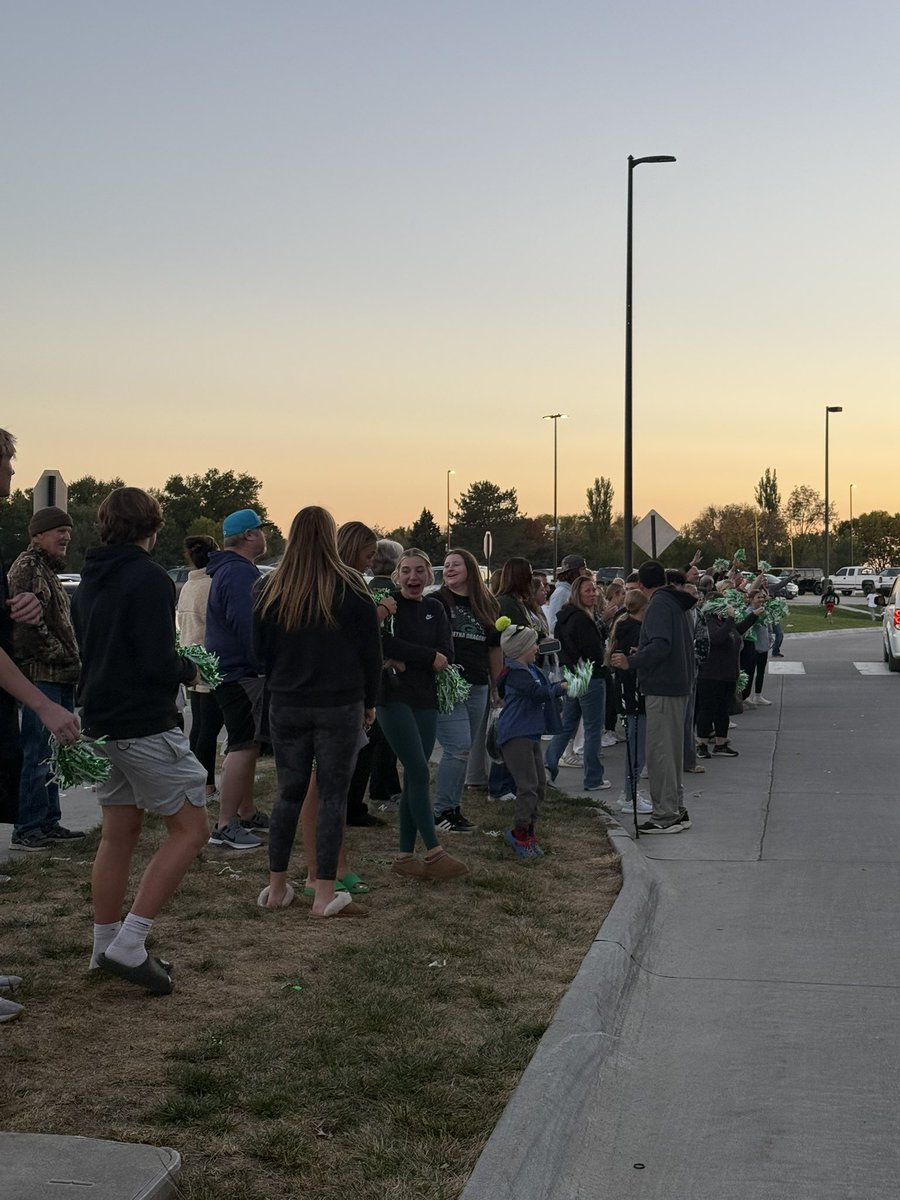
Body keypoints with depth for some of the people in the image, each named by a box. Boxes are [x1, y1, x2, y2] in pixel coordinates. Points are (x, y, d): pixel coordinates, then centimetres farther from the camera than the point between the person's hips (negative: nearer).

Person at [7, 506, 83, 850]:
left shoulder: (48, 570, 23)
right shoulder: (28, 567, -9)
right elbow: (28, 624, -19)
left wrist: (73, 665, 15)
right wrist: (67, 661, -14)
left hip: (60, 679, 10)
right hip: (41, 676, -10)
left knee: (49, 755, 13)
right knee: (37, 755, -8)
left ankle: (48, 823, 20)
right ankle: (26, 831, -4)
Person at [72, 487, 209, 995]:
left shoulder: (90, 581, 11)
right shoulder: (150, 579, -15)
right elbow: (158, 663, -21)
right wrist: (189, 670, -1)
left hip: (102, 722, 9)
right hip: (146, 725, -9)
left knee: (118, 835, 16)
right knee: (190, 830, -2)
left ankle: (107, 947, 22)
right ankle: (129, 946, -8)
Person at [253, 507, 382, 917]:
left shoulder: (271, 589, 0)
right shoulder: (350, 587, -7)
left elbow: (259, 651, 8)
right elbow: (370, 651, -3)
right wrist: (369, 702, 7)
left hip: (286, 705, 3)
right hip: (341, 706, -3)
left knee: (289, 793, 12)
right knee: (333, 796, 1)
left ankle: (276, 888, 19)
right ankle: (325, 896, 1)